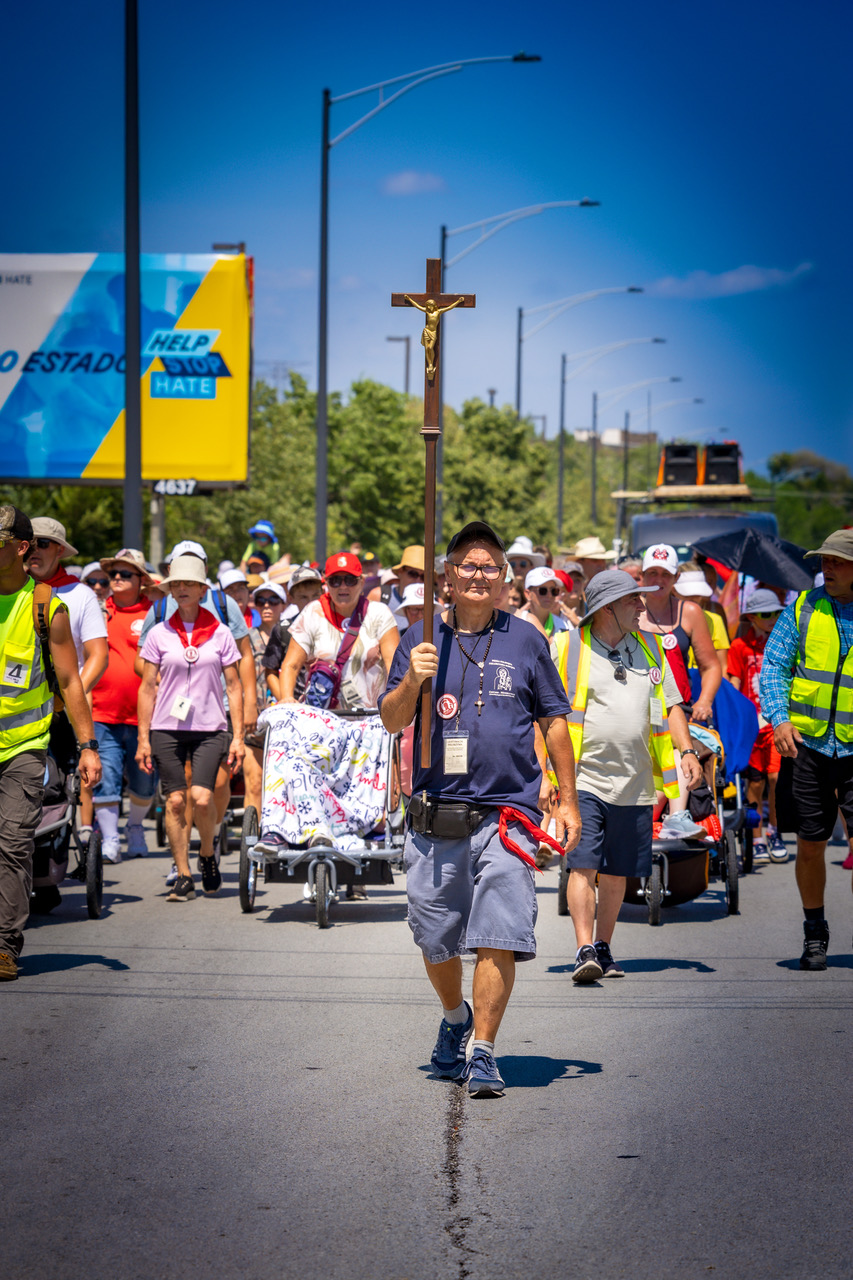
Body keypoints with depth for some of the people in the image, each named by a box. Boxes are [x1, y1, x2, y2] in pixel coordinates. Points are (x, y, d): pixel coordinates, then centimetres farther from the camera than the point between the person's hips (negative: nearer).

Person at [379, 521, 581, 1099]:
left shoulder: (526, 640, 7)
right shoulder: (423, 638, 8)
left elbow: (554, 721, 12)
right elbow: (391, 721, 4)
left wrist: (568, 802, 9)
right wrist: (412, 680, -16)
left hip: (507, 811, -2)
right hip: (436, 812, 2)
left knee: (499, 938, -10)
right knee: (436, 937, 11)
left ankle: (483, 1051, -5)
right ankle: (455, 1018, 38)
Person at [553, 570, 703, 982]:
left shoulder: (650, 648, 13)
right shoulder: (568, 648, -2)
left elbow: (671, 705, 17)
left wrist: (687, 751, 2)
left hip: (634, 783, 4)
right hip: (583, 779, -4)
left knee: (616, 874, 9)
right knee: (583, 867, -13)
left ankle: (603, 949, 21)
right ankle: (585, 952, -14)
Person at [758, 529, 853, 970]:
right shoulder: (806, 607, 4)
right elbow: (773, 664, 5)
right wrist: (778, 718, -10)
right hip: (809, 744, 2)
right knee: (810, 846, 8)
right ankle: (815, 933, 25)